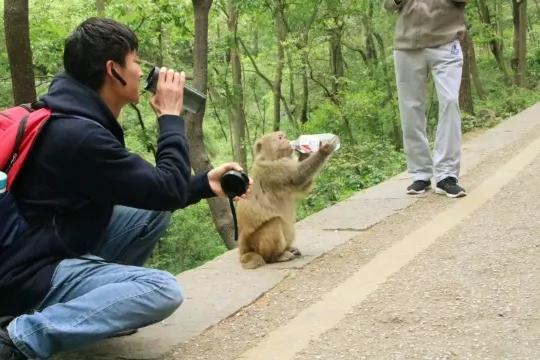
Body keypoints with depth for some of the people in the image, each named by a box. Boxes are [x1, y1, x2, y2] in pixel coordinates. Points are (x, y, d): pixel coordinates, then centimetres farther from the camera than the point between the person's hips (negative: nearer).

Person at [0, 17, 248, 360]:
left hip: (54, 250, 10)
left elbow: (154, 192, 17)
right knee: (164, 290, -24)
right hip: (28, 275, -10)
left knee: (154, 210, 10)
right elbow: (170, 190, -17)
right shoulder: (80, 135, -23)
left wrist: (205, 183, 9)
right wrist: (171, 116, -7)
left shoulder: (75, 119, 9)